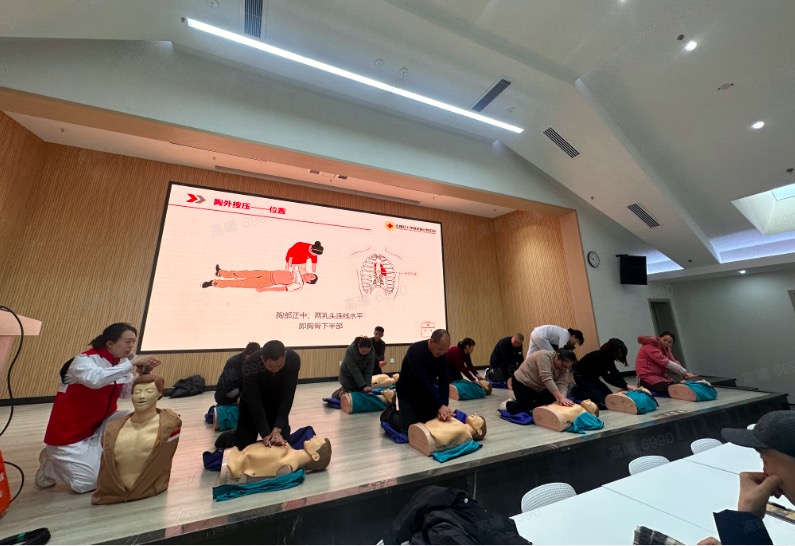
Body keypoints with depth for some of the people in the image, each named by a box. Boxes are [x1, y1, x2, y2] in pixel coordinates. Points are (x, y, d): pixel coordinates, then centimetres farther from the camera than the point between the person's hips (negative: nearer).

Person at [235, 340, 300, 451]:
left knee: (282, 443, -2)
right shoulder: (250, 364, -36)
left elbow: (287, 396, -26)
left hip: (277, 402, 1)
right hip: (252, 402, -1)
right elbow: (254, 401, -29)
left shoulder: (293, 360, -32)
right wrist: (265, 434, -28)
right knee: (245, 445, 1)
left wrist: (277, 428, -30)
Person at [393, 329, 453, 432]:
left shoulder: (442, 354, -13)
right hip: (408, 393, -5)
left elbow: (444, 381, -14)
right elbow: (422, 381, -37)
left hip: (426, 392, 6)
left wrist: (444, 405, -26)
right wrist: (439, 405, -36)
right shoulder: (416, 351, -33)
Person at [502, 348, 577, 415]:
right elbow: (547, 379, -35)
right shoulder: (544, 356, -28)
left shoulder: (564, 367, -6)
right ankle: (508, 404, 9)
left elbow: (562, 384, -17)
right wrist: (560, 398, -40)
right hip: (523, 383, -8)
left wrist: (562, 398, -35)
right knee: (523, 408, -21)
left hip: (539, 388, 8)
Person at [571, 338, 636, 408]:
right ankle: (577, 394, -2)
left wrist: (626, 386, -13)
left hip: (590, 376, 9)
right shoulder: (598, 357, -30)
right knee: (604, 401, -14)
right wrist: (625, 386, -24)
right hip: (581, 376, -9)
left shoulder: (608, 357, -5)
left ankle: (581, 389, 14)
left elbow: (615, 373, -2)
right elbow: (607, 378, -26)